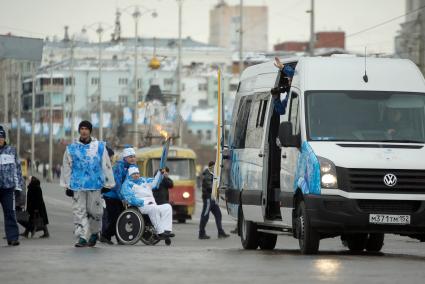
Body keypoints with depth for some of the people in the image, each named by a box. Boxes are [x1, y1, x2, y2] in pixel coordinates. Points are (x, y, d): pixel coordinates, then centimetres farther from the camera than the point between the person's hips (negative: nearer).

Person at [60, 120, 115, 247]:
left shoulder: (100, 147, 6)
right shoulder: (71, 148, 7)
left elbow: (106, 165, 9)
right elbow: (66, 167, 11)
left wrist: (107, 184, 7)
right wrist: (67, 186, 8)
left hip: (95, 185, -1)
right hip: (77, 185, 1)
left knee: (95, 211, 4)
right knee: (79, 212, -5)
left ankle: (94, 233, 26)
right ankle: (82, 238, -5)